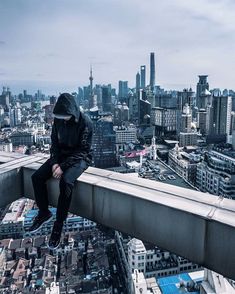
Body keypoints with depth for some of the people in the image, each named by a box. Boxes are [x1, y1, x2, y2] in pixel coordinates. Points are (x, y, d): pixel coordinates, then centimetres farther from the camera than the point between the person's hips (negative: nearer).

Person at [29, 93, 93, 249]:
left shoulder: (85, 122, -20)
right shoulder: (58, 120, -2)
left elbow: (83, 150, -21)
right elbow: (55, 142, 5)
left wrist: (63, 167, -26)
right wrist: (55, 162, -12)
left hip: (80, 158, -6)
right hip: (61, 155, 6)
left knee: (66, 182, -33)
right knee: (37, 177, -11)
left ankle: (59, 225, -17)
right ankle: (44, 213, 10)